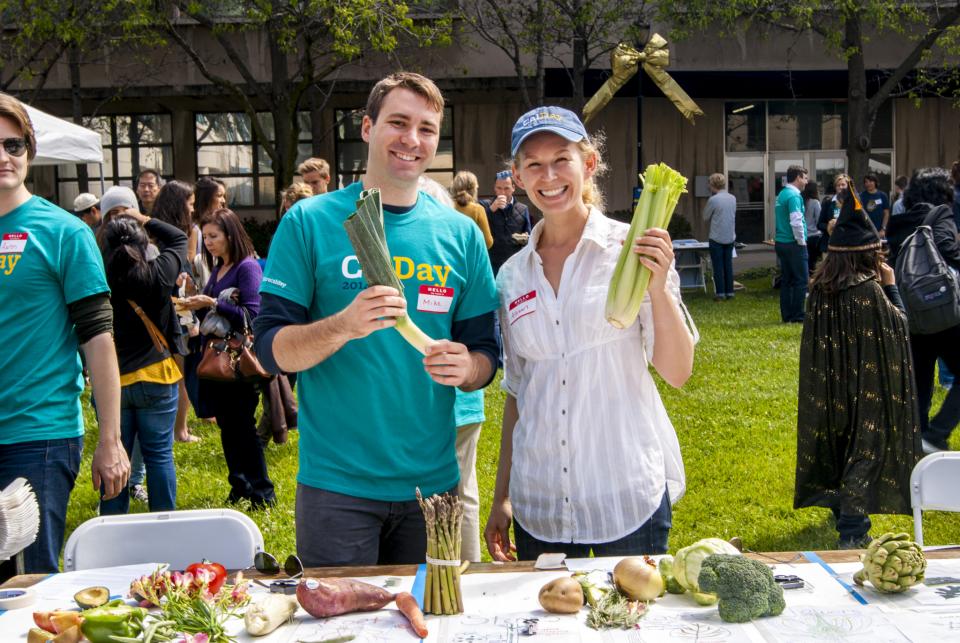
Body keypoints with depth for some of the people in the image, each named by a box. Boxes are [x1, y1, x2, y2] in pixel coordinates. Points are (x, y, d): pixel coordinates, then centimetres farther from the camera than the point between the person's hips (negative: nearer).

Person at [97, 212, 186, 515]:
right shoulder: (157, 275, -11)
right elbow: (178, 238, 7)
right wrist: (144, 220, 15)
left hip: (110, 382, 1)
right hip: (156, 379, -1)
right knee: (160, 454, 9)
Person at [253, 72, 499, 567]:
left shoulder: (460, 233, 5)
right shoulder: (310, 221, -4)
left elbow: (485, 351, 8)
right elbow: (272, 348, -7)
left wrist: (466, 368, -15)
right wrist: (343, 326, -26)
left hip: (433, 483, 3)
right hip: (337, 484, -3)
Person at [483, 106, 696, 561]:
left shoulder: (632, 250, -5)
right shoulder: (512, 275, 6)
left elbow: (677, 373, -8)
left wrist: (658, 286, -22)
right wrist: (501, 498, 13)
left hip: (628, 495, -3)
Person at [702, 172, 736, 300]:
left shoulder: (713, 200, -14)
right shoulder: (733, 198, 4)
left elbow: (705, 217, -2)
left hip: (716, 238, -5)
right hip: (730, 237, 5)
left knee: (718, 266, 1)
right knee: (728, 265, 11)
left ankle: (720, 293, 1)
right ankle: (729, 292, 13)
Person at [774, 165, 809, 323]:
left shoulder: (781, 195, 14)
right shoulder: (794, 196, -14)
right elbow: (796, 222, -22)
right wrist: (802, 241, -11)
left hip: (781, 242, 9)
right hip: (794, 244, -9)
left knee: (786, 280, 11)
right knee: (801, 280, -3)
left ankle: (786, 316, 13)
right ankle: (798, 316, -1)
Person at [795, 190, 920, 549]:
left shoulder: (820, 288, -2)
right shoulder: (869, 290, -20)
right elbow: (899, 326, -8)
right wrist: (890, 285, 1)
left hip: (829, 390, 6)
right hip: (867, 388, -6)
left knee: (838, 446, 20)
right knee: (865, 450, 0)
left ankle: (840, 508, 35)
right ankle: (852, 530, -4)